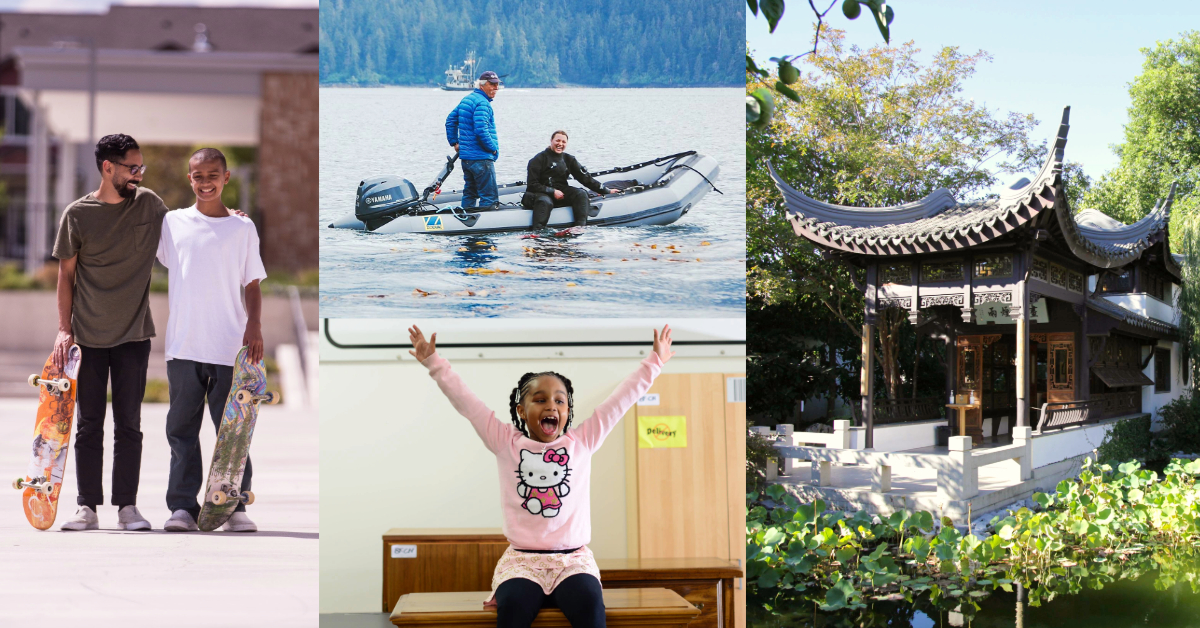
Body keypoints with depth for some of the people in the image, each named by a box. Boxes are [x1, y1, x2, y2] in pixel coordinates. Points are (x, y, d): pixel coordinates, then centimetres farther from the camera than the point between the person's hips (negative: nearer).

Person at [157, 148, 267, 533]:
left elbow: (252, 284, 9)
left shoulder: (242, 228, 8)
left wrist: (255, 324, -3)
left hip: (230, 346, -1)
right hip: (183, 346, 1)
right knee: (182, 428, 2)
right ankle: (182, 506, 7)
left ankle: (234, 506, 6)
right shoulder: (171, 223, 9)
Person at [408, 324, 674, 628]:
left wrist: (653, 363, 11)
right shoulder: (506, 443, 8)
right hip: (521, 558, -1)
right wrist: (433, 363, 6)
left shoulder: (581, 443, 10)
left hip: (573, 558, 1)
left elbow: (620, 400, 11)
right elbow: (465, 401, 7)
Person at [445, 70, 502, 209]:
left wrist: (454, 142, 21)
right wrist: (494, 148, -13)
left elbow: (450, 120, 22)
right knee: (490, 197, -9)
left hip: (465, 156, 10)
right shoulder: (482, 103, -15)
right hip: (481, 158, -10)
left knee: (469, 193, 17)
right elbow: (481, 130, -25)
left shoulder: (466, 99, 15)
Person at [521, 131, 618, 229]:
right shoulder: (539, 159, -4)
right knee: (545, 202, -39)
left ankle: (580, 228, -34)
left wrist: (606, 191, 7)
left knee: (581, 194, -20)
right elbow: (532, 184, -8)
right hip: (540, 193, -5)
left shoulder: (568, 159, 12)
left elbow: (585, 178, 12)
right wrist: (552, 192, -17)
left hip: (560, 192, 6)